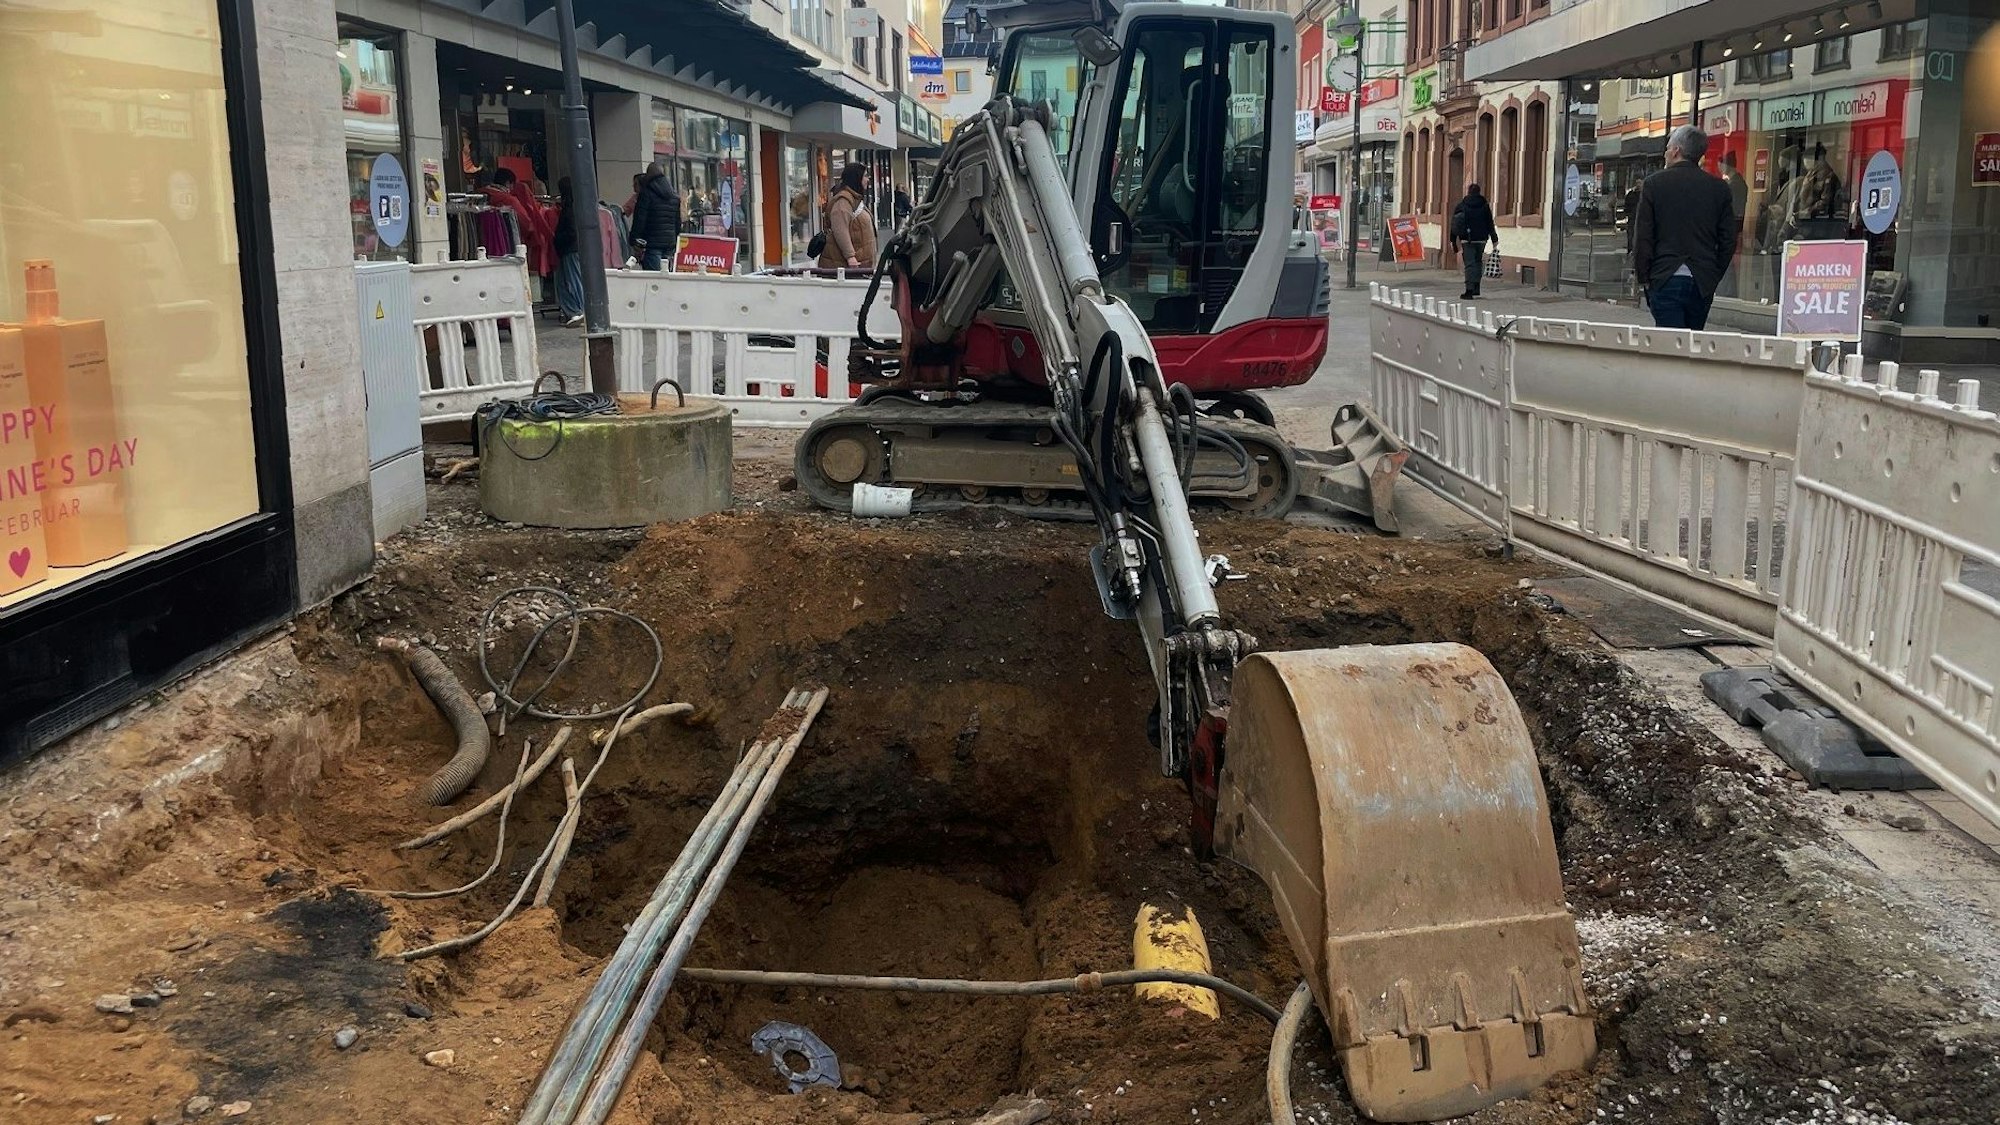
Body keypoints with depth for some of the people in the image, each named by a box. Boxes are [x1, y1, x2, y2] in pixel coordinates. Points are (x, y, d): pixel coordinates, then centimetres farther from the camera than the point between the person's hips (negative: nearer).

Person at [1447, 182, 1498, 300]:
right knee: (1478, 261, 17)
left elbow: (1454, 224, 1)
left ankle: (1469, 290, -9)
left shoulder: (1461, 205, 0)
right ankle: (1476, 287, 14)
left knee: (1469, 264, -2)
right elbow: (1490, 224, 2)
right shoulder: (1485, 206, 3)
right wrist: (1494, 239, 5)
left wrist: (1453, 241, 7)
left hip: (1467, 240, -1)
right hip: (1481, 239, 1)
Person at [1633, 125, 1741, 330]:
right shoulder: (1719, 188, 6)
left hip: (1665, 280, -3)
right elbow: (1729, 240, 7)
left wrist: (1643, 277, 3)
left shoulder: (1654, 183, -2)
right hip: (1703, 283, 3)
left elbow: (1643, 236, -4)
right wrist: (1715, 276, 16)